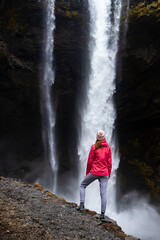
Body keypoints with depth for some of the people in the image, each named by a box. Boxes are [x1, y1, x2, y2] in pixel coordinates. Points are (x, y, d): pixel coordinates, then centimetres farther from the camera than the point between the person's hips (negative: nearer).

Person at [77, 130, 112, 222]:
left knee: (82, 185, 17)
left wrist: (87, 173, 9)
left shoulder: (94, 147, -5)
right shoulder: (108, 148, 4)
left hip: (94, 172, -2)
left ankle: (82, 205, 5)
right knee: (104, 193, 2)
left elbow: (90, 161, -2)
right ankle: (103, 214, -1)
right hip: (104, 173, 2)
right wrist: (108, 174, 14)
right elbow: (109, 163, 6)